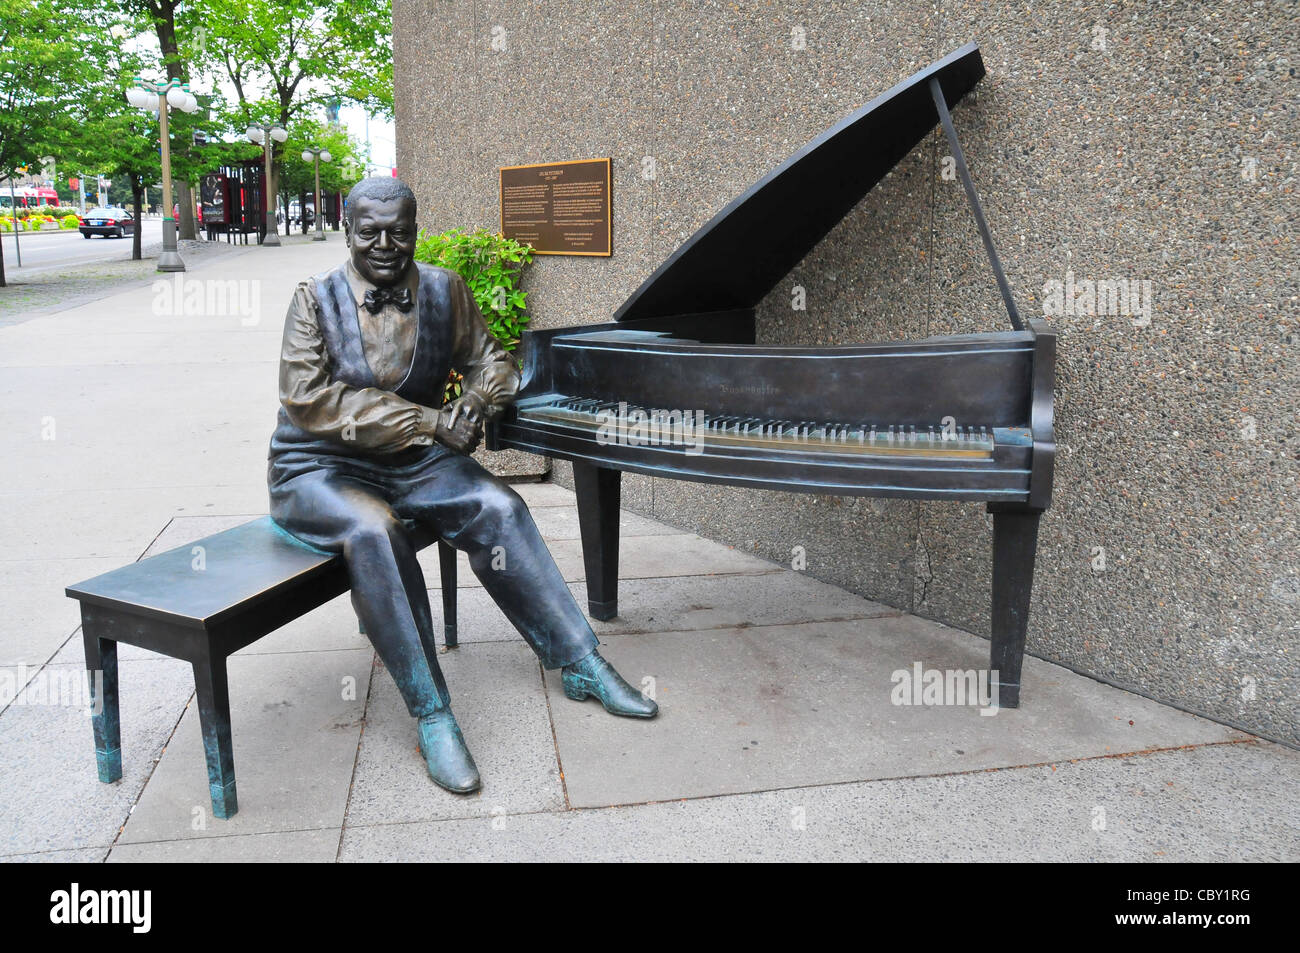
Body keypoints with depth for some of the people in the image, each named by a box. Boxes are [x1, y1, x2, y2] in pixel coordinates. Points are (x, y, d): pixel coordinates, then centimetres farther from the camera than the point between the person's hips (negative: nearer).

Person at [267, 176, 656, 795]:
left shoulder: (444, 291, 3)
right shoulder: (317, 301, -8)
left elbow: (489, 361, 12)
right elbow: (309, 398, -20)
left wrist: (476, 406, -14)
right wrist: (431, 422, -25)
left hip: (413, 460, 4)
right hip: (320, 467, -3)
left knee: (498, 509, -21)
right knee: (373, 532, -35)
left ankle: (581, 665, -12)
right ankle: (431, 716, -29)